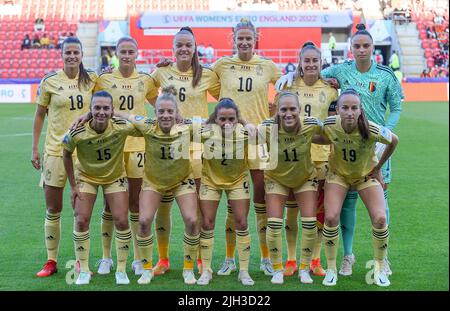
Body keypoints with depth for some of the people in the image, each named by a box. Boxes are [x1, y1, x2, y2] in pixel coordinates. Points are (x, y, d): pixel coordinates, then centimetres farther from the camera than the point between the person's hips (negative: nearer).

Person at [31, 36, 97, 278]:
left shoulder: (92, 79, 2)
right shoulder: (49, 82, -3)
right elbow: (40, 115, 5)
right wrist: (34, 148, 2)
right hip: (55, 150, -1)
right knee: (53, 210, 4)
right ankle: (51, 261, 16)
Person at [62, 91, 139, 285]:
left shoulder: (122, 127, -28)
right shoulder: (77, 133, -27)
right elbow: (66, 155, -9)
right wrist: (73, 186, -6)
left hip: (115, 176, 0)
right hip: (86, 176, 0)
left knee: (121, 220, -7)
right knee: (81, 220, -7)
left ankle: (121, 270, 11)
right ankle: (83, 271, 11)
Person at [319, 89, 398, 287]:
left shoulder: (372, 130, -31)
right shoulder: (329, 126, -27)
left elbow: (394, 141, -9)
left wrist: (378, 168, -4)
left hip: (366, 175, -1)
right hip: (338, 173, 1)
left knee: (380, 219, -15)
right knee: (331, 218, -17)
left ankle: (380, 268, 9)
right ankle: (331, 269, 3)